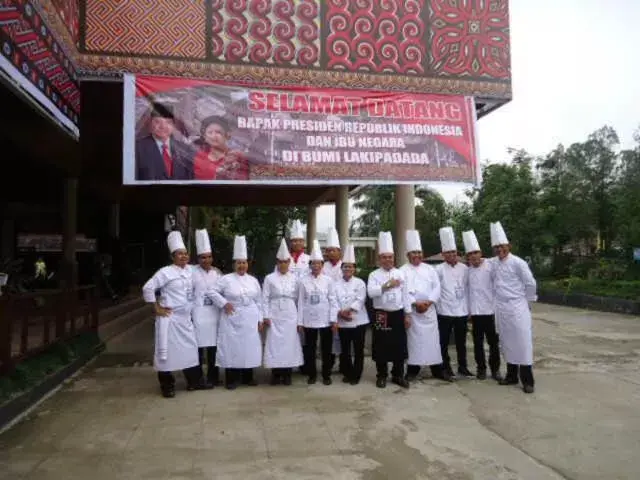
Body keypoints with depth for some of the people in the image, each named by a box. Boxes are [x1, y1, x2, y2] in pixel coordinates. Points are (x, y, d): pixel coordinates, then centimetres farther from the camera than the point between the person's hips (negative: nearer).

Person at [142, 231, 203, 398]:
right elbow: (147, 288, -15)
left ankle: (194, 382, 25)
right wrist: (157, 308, -13)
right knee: (167, 351, 1)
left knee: (190, 350, 13)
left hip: (185, 318, 7)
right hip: (170, 318, -7)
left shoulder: (190, 271, 7)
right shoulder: (165, 272, -12)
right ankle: (167, 386, 14)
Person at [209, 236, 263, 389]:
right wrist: (224, 303, -12)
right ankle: (231, 379, 11)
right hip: (232, 319, -3)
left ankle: (248, 377, 22)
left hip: (250, 320, 3)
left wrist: (260, 319, 7)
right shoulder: (226, 279, -3)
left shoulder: (253, 280, 8)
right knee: (231, 347, -1)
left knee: (249, 346, 8)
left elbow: (258, 301, 10)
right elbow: (213, 292, -3)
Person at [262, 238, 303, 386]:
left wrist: (299, 317, 4)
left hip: (290, 315, 1)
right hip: (275, 315, -1)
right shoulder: (270, 278, 3)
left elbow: (298, 298, 7)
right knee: (274, 344, -1)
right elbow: (265, 298, 1)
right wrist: (266, 316, -6)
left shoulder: (294, 278, 7)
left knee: (290, 343, 1)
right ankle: (275, 374, 10)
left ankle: (287, 374, 13)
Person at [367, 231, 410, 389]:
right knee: (381, 347, 4)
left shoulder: (400, 274, 7)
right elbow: (370, 292, -18)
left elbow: (405, 294, 8)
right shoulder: (374, 275, -2)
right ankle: (381, 376, 19)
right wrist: (387, 286, -21)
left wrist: (407, 314, 5)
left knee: (399, 346, 8)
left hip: (398, 314, 3)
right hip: (382, 315, -3)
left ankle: (398, 375, 22)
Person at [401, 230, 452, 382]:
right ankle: (413, 370, 10)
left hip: (429, 310, 3)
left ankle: (438, 369, 13)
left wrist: (428, 302, -11)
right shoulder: (403, 270, 1)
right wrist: (415, 303, -17)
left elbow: (437, 287, 3)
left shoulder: (430, 269, 11)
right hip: (411, 310, -2)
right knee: (413, 339, 1)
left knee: (433, 338, 5)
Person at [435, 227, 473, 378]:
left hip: (462, 311, 3)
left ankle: (462, 367, 27)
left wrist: (468, 309, 8)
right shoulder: (439, 269, -5)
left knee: (461, 342, 14)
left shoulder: (464, 268, 5)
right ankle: (446, 368, 18)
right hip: (445, 312, -3)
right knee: (444, 342, 6)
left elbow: (467, 289, 8)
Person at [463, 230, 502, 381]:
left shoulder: (490, 266, -6)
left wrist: (497, 307, -8)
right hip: (475, 311, 3)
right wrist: (468, 309, 6)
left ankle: (495, 369, 17)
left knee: (493, 342, 5)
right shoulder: (467, 270, 6)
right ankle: (481, 368, 21)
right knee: (478, 342, 9)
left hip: (490, 310, -3)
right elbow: (466, 290, 8)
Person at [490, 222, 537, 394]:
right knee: (507, 343, 12)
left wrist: (527, 301, 2)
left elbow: (530, 283, -7)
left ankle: (527, 380, 5)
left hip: (517, 307, -6)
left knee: (522, 343, -2)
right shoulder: (494, 264, 6)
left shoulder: (517, 263, -11)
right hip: (501, 308, 6)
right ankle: (511, 376, 22)